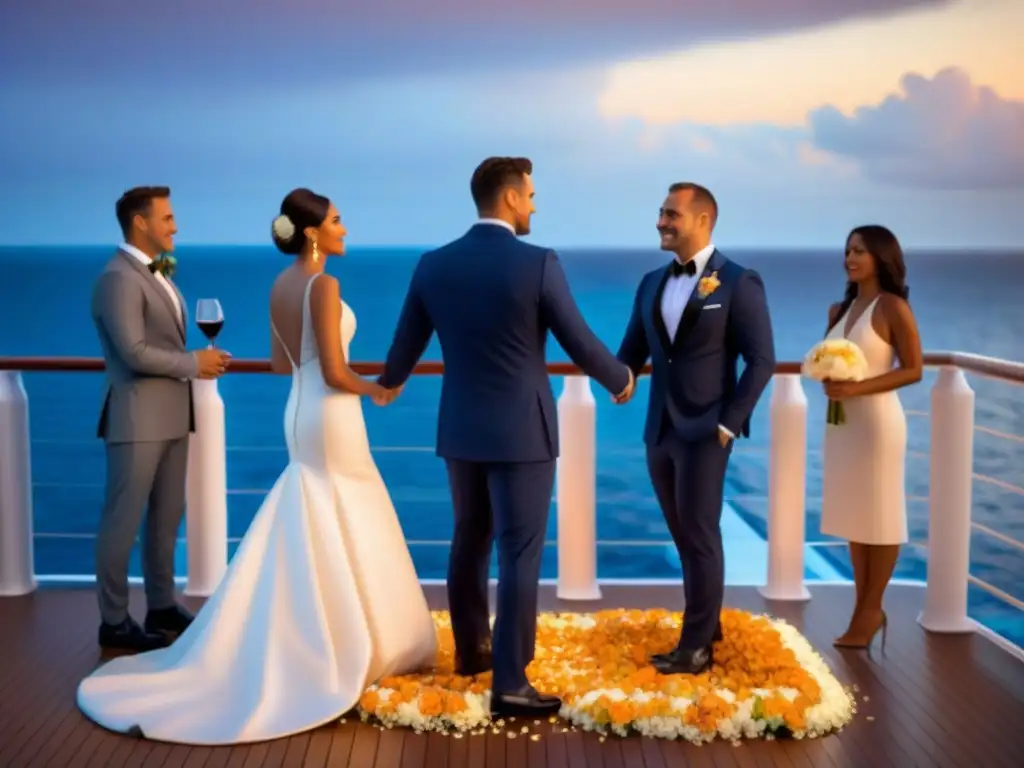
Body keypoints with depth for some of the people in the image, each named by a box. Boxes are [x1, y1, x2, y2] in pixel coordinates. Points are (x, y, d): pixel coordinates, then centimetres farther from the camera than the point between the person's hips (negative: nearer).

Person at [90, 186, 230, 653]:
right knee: (123, 520, -1)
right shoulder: (119, 278, -15)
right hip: (137, 419, -9)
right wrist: (194, 363, -12)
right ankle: (114, 622, 8)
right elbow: (134, 353, -22)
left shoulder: (155, 273, 15)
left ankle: (161, 607, 25)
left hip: (171, 415, 9)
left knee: (166, 517, 15)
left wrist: (195, 362, 2)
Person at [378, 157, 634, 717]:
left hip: (460, 429, 5)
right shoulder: (538, 264, -13)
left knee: (469, 542, 20)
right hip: (521, 431, -5)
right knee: (520, 554, -1)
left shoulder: (433, 265, 0)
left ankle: (470, 650, 35)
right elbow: (581, 344, -9)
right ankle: (509, 684, 1)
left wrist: (388, 384, 33)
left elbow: (405, 347, 11)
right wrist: (620, 380, 11)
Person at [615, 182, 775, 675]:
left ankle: (696, 647, 10)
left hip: (704, 430, -6)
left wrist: (730, 422, -13)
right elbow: (633, 348, 10)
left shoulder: (739, 283, -7)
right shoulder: (652, 283, 11)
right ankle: (706, 627, 27)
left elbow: (761, 360, -9)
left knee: (700, 537, 0)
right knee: (684, 536, 14)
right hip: (659, 430, 6)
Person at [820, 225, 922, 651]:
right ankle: (864, 609, 17)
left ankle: (870, 610, 9)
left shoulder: (893, 307, -7)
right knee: (854, 516, 9)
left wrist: (858, 388, -20)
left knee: (880, 517, 2)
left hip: (877, 419, -7)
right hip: (840, 420, 7)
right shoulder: (839, 310, 12)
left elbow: (913, 369, -11)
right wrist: (827, 378, -4)